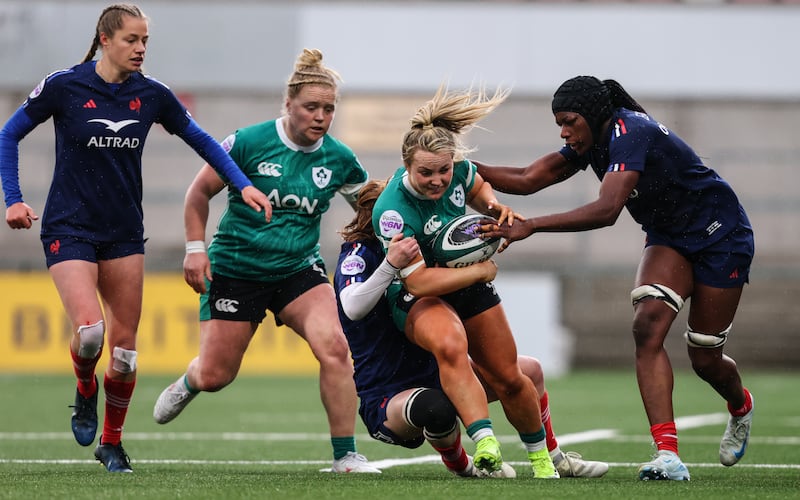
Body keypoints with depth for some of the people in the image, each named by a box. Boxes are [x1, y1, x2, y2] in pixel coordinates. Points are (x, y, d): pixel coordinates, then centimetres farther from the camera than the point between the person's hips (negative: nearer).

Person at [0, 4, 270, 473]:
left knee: (125, 346, 2)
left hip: (124, 232, 4)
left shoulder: (152, 94, 0)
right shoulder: (64, 86, -9)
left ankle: (111, 442, 22)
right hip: (70, 228, -4)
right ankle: (85, 390, 13)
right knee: (89, 329, -22)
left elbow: (201, 139, 12)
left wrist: (243, 184, 1)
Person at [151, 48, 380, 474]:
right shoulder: (249, 142, -12)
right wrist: (195, 248, -10)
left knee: (334, 348, -24)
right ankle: (188, 384, 43)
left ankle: (346, 455, -14)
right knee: (214, 376, 1)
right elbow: (200, 191, -2)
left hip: (299, 270, 2)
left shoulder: (340, 160, -3)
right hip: (235, 271, -2)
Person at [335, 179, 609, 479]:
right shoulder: (359, 254, -16)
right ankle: (461, 466, -9)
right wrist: (391, 264, -50)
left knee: (529, 370, 5)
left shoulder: (415, 249, 8)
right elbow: (352, 308, -35)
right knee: (437, 408, -43)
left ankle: (554, 460, 24)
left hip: (433, 374, 9)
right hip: (386, 396, -9)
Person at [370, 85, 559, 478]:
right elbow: (419, 281, -33)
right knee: (450, 345, -39)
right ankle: (486, 445, -47)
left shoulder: (458, 169, -17)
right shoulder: (392, 211, -33)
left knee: (508, 379, 10)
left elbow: (478, 190, 10)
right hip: (416, 297, -6)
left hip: (469, 283, 6)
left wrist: (494, 207, -12)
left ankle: (541, 455, 36)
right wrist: (481, 271, -28)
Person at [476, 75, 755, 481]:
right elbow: (529, 179, -1)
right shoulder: (591, 140, -4)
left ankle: (741, 407, 40)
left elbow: (607, 210, -42)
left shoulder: (631, 133, -31)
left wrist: (530, 226, -46)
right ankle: (668, 455, -25)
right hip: (668, 237, 7)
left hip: (720, 236, -7)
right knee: (647, 327, -19)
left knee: (705, 360, 2)